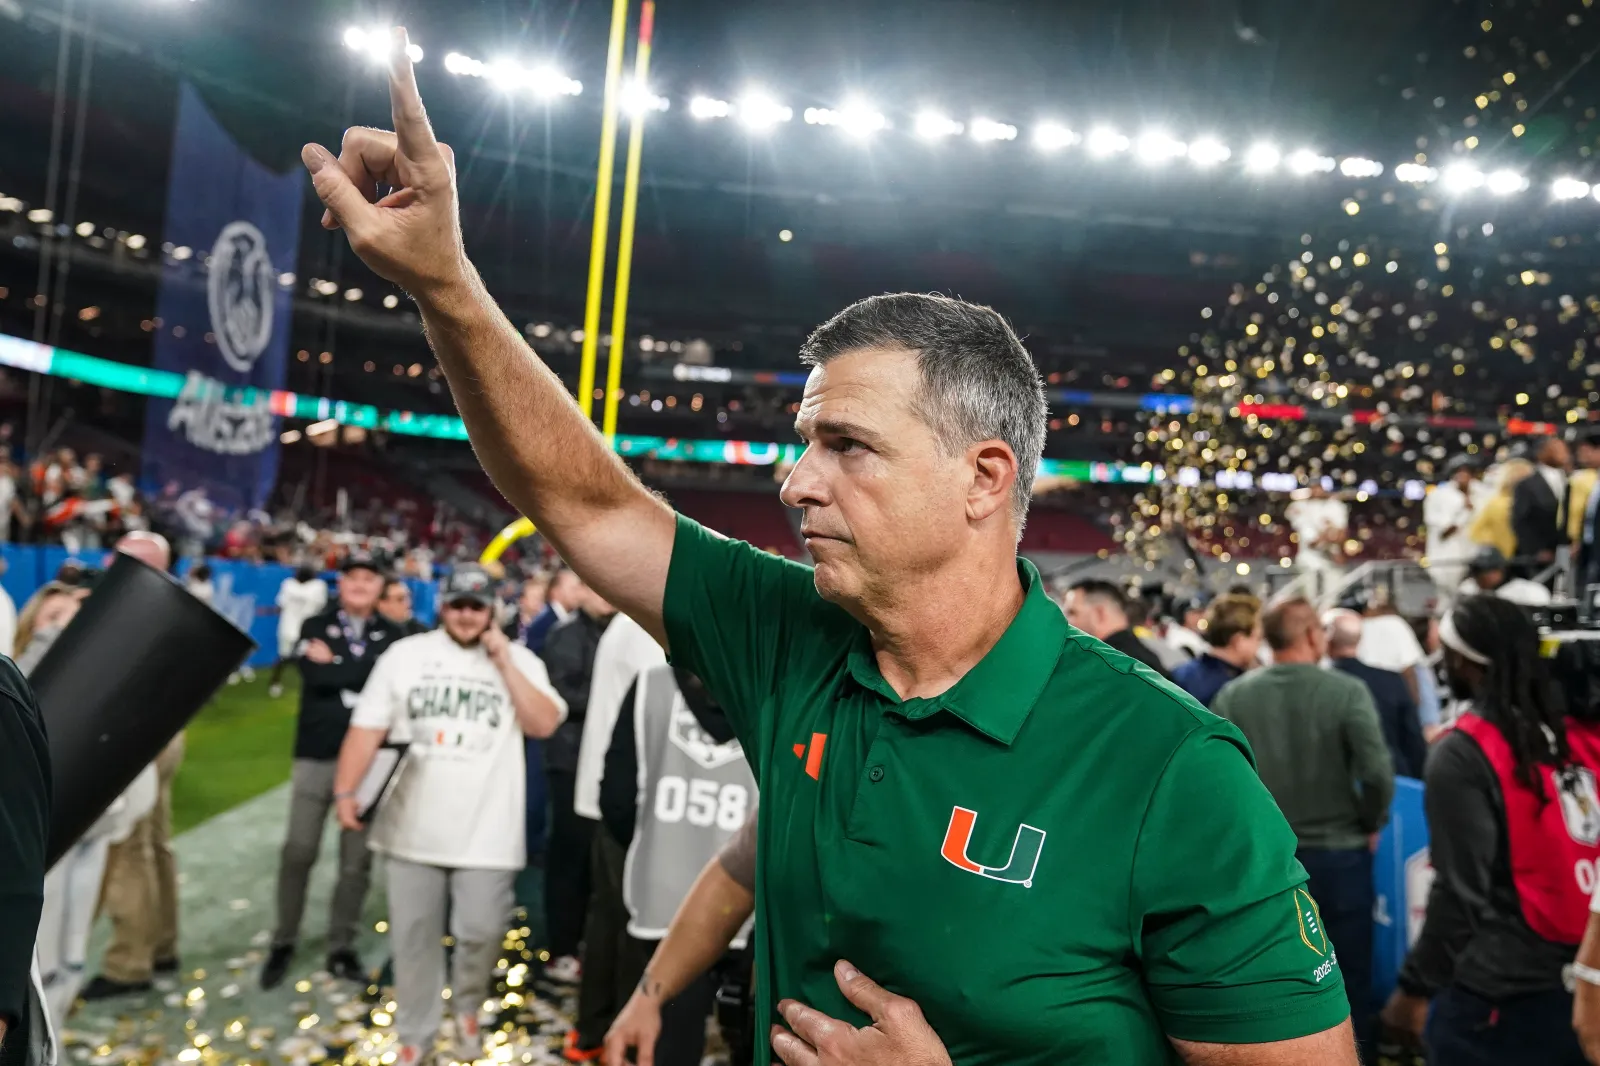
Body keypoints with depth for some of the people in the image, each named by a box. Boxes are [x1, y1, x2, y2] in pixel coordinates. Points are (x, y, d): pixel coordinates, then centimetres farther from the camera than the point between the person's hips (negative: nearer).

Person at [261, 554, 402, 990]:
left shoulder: (391, 635, 8)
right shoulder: (315, 627, 7)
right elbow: (313, 675, -11)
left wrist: (335, 663, -7)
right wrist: (362, 672, -9)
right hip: (316, 754, 0)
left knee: (357, 858, 5)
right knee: (298, 851, 0)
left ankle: (342, 948, 18)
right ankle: (284, 943, 17)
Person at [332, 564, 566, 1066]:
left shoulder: (518, 660, 3)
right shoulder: (404, 654, 4)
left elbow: (544, 724, -10)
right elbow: (367, 727, 2)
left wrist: (504, 662, -11)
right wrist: (346, 790, -9)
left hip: (486, 830, -1)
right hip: (414, 826, 1)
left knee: (481, 931, -4)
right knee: (413, 935, 8)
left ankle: (467, 1006, 27)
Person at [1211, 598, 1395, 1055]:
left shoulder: (1232, 696, -7)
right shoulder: (1346, 691, -13)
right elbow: (1378, 773, -20)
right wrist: (1369, 826, -1)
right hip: (1339, 854, -2)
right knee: (1351, 983, 14)